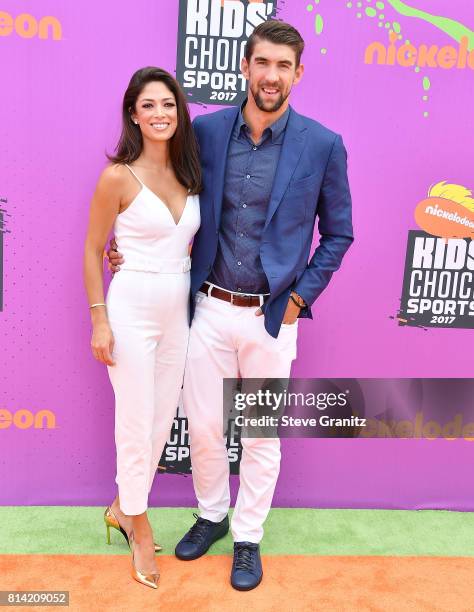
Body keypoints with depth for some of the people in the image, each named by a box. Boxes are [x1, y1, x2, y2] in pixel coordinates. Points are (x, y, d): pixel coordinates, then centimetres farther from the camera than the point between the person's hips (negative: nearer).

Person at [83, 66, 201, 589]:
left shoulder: (188, 174, 6)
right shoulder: (118, 177, -10)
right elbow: (92, 251, -6)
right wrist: (99, 320, -9)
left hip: (180, 309, 6)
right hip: (133, 308, -6)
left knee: (163, 417, 14)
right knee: (137, 422, 4)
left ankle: (122, 507, 37)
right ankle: (139, 525, 29)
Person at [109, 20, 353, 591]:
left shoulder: (323, 145, -6)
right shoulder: (206, 130, 0)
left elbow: (337, 233, 2)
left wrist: (299, 297, -4)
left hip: (272, 316, -1)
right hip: (210, 309, 2)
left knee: (262, 437, 12)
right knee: (202, 427, 13)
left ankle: (248, 538, 36)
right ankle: (211, 514, 42)